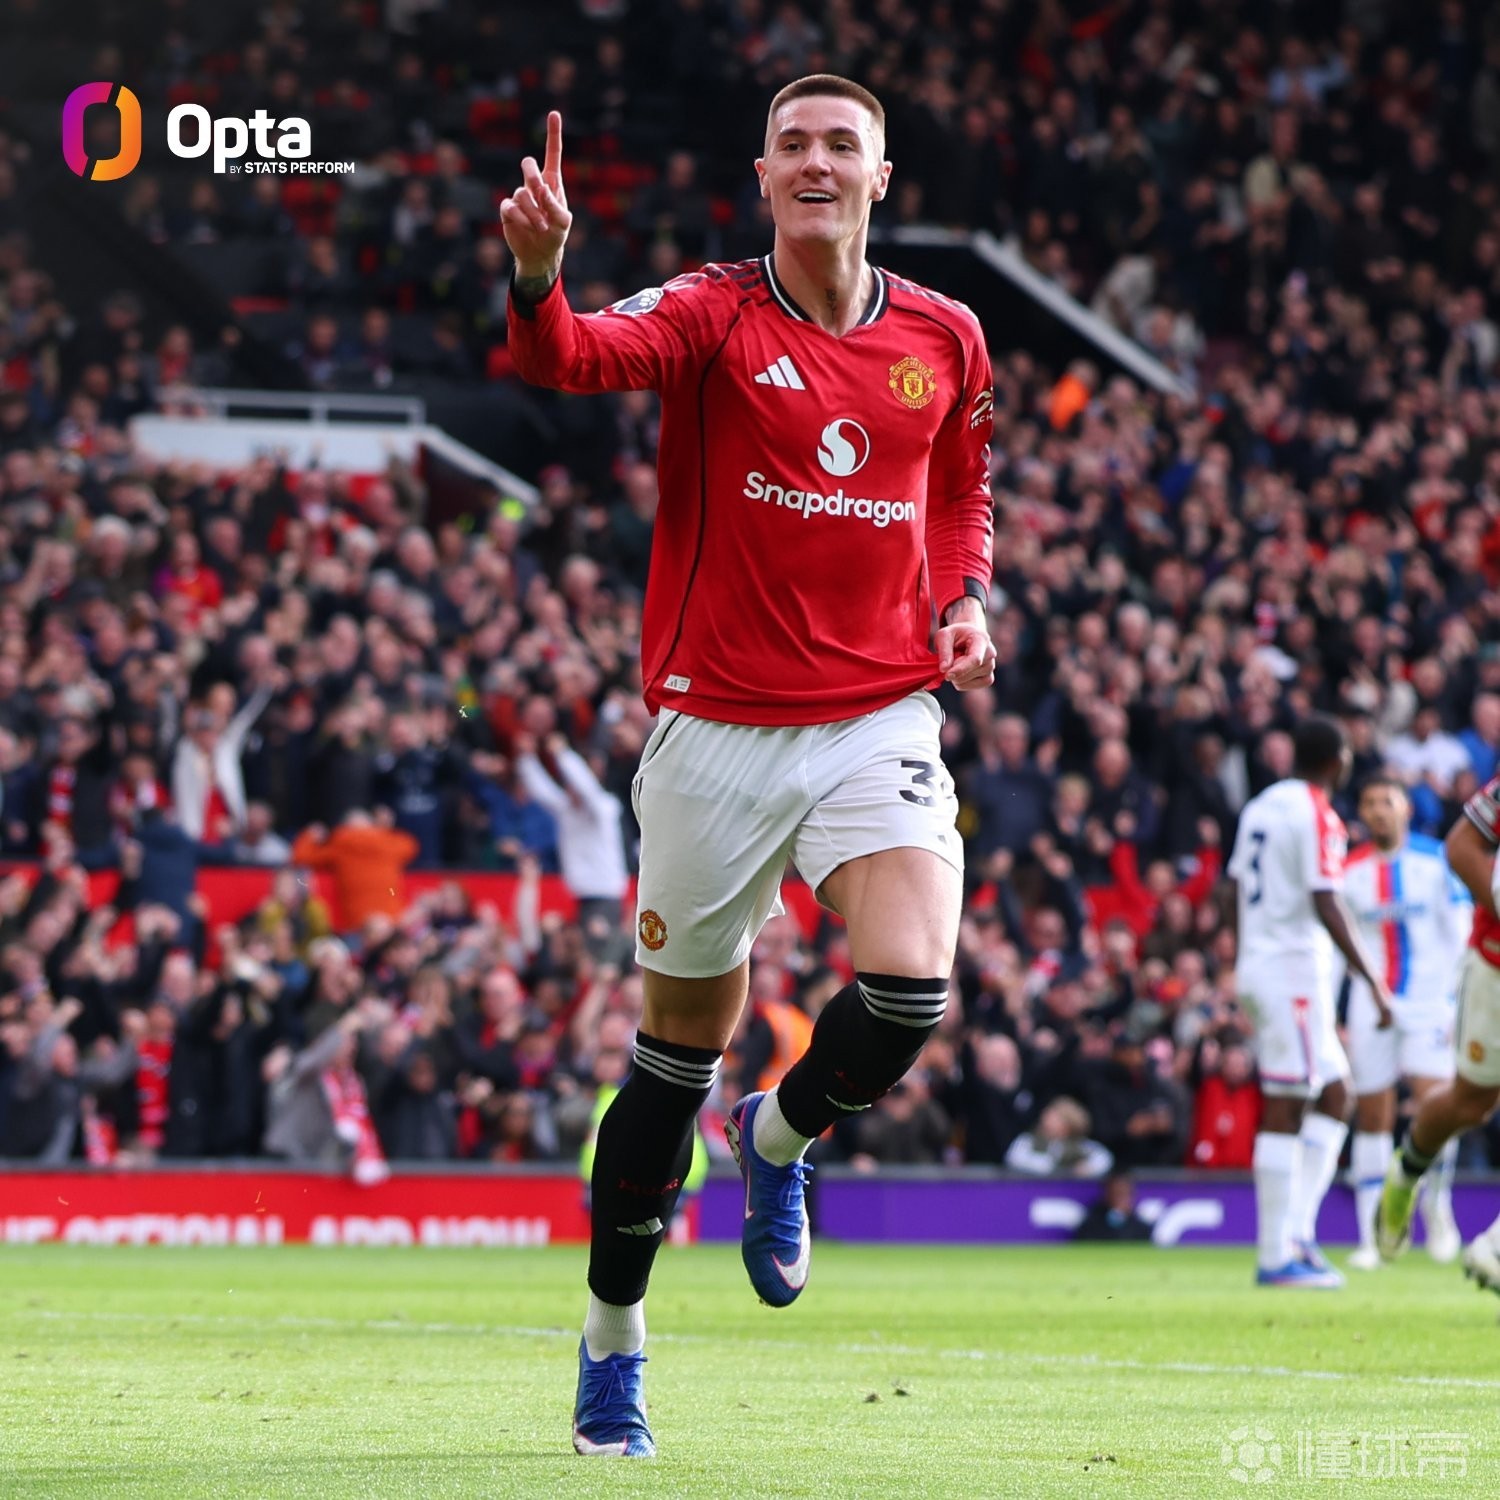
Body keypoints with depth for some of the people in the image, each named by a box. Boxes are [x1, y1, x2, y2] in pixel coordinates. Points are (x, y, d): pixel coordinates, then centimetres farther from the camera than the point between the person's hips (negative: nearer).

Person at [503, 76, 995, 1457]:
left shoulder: (944, 339, 6)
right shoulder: (713, 316, -6)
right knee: (683, 1044, 6)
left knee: (910, 988, -21)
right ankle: (612, 1341, 24)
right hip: (716, 724, -2)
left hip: (881, 712, 2)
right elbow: (574, 359, -26)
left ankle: (781, 1138, 14)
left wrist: (966, 603, 4)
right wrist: (537, 272, -48)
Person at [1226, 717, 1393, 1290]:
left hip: (1256, 965, 9)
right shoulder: (1318, 818, -12)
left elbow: (1236, 892, 19)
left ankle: (1297, 1234, 6)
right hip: (1296, 969, -9)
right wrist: (1373, 980, -17)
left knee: (1334, 1095, 14)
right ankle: (1278, 1256, -6)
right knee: (1285, 1112, -7)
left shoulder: (1260, 807, 13)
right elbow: (1326, 907, -19)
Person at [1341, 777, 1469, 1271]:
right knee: (1373, 1119, 0)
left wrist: (1459, 1002, -7)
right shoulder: (1349, 872, 6)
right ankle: (1372, 1238, 5)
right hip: (1371, 1005, 2)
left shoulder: (1436, 860, 0)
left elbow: (1462, 933, 1)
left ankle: (1437, 1210, 3)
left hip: (1430, 1000, -2)